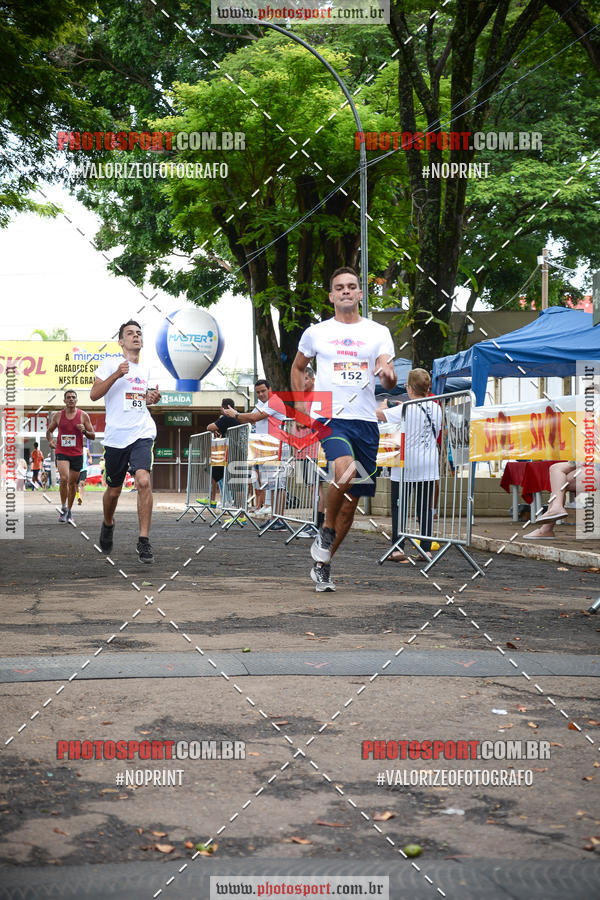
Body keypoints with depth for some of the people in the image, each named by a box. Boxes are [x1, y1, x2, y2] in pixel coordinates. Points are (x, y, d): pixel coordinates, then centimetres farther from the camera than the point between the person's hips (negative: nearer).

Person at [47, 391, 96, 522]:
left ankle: (69, 511, 24)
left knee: (72, 483, 8)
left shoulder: (83, 416, 2)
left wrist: (84, 431, -16)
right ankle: (63, 508, -8)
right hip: (62, 452, -1)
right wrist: (50, 440, -3)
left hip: (77, 454, 1)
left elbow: (93, 436, 5)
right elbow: (49, 431, 18)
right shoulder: (57, 415, 4)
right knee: (64, 478, -21)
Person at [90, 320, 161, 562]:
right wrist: (117, 374, -19)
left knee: (143, 481, -20)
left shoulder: (145, 369, 16)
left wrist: (152, 398, 9)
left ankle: (144, 540, -17)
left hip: (142, 434, 2)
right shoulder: (110, 363, 2)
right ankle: (108, 524, 42)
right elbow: (94, 394, -8)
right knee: (113, 490, 10)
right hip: (115, 436, -2)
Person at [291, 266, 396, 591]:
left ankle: (322, 565, 21)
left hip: (366, 422, 3)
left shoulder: (378, 332, 9)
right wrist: (301, 401, 10)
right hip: (330, 418, -2)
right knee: (345, 472, -32)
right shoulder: (316, 332, 9)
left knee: (351, 501, 6)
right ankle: (326, 530, -6)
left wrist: (388, 375, -24)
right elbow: (298, 367, 24)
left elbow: (388, 377, 0)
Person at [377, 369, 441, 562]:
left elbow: (379, 414, -11)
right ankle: (426, 549, 6)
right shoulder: (436, 408, 3)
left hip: (406, 466, -5)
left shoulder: (405, 410, -14)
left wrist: (383, 406, 14)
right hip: (429, 466, 5)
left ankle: (398, 549, -1)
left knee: (399, 508, 3)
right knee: (426, 508, 8)